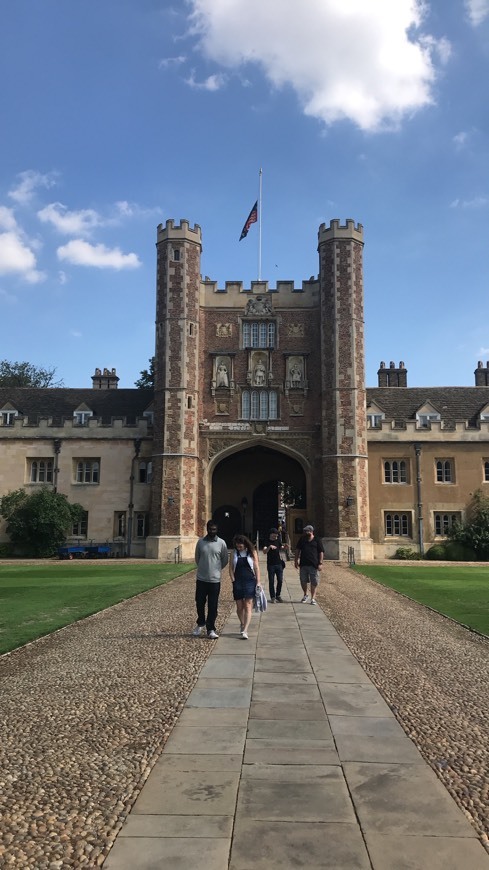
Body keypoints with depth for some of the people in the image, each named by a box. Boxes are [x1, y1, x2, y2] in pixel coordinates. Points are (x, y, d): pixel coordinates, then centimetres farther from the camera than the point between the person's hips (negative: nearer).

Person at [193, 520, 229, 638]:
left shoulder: (221, 543, -3)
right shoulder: (200, 542, 1)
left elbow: (225, 560, 7)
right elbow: (197, 558, 13)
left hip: (215, 579, -2)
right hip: (201, 578, 2)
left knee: (213, 606, 2)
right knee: (200, 603, 10)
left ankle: (211, 629, 10)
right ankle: (200, 623, 32)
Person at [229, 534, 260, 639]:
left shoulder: (252, 552, 0)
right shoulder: (234, 553, 5)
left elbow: (256, 568, 2)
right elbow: (231, 568, 7)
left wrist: (258, 582, -2)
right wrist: (233, 580, -3)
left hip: (250, 581, -2)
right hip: (238, 582, 2)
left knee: (248, 606, -7)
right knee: (239, 606, 8)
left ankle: (245, 631, -10)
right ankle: (242, 624, 32)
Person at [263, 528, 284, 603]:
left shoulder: (278, 541, 9)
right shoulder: (267, 542, -5)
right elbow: (264, 551, -19)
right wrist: (269, 547, -37)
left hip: (279, 564, 4)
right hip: (271, 565, -4)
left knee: (280, 580, 2)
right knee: (271, 582, 0)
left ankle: (278, 595, 18)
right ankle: (273, 597, 9)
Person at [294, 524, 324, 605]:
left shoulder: (317, 541, 1)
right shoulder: (302, 540, 10)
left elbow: (321, 552, 1)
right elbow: (297, 550, 15)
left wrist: (320, 563, -6)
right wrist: (296, 560, 7)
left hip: (314, 565, -3)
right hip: (303, 564, 3)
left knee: (314, 582, 0)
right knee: (303, 581, 9)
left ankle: (313, 598, 9)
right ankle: (305, 595, 31)